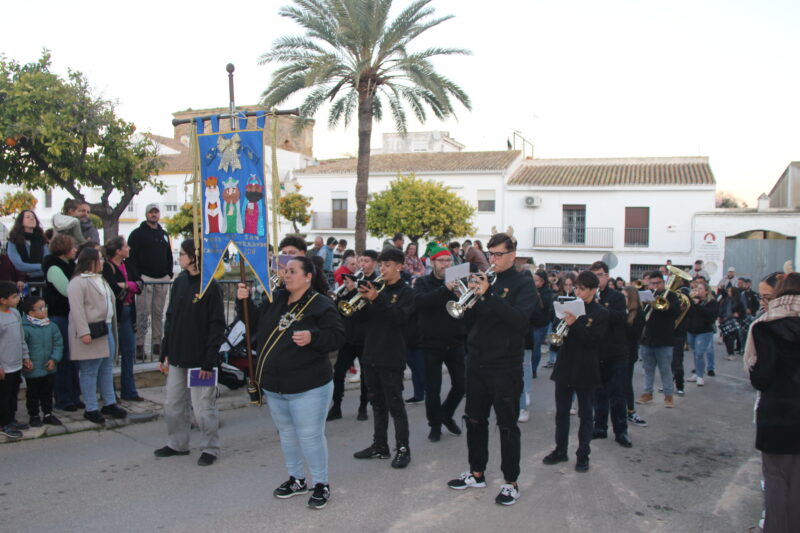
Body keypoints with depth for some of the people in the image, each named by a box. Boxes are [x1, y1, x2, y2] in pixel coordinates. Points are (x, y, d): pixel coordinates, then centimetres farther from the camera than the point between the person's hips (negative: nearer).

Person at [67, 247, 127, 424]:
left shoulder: (100, 280, 18)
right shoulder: (78, 282, -12)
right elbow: (77, 309, -19)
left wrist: (112, 327, 21)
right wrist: (84, 332, -25)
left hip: (106, 329, 9)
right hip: (91, 332, -9)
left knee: (106, 368, 15)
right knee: (90, 371, -2)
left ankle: (110, 404, 24)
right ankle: (91, 409, 6)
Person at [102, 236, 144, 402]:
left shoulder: (127, 264, 9)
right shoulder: (107, 267, -13)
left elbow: (140, 284, 0)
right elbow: (116, 290, -23)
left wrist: (125, 286, -16)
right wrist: (131, 286, -6)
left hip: (128, 312, 7)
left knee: (129, 351, 11)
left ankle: (129, 391, 21)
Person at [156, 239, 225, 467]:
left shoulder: (210, 287, -12)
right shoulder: (179, 282, 8)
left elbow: (217, 326, -12)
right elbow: (170, 319, 13)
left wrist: (209, 361, -16)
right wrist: (165, 353, 10)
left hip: (200, 359, -7)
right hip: (177, 358, 7)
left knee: (203, 408, 1)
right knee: (173, 406, 15)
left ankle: (209, 448, 18)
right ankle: (177, 444, 32)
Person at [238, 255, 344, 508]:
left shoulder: (321, 305, -11)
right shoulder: (275, 299, 9)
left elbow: (337, 336, -15)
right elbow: (257, 323, 16)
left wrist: (312, 337, -30)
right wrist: (245, 302, 2)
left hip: (308, 387, -7)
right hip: (273, 385, 7)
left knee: (310, 436, -2)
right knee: (286, 433, 18)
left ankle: (321, 484, 16)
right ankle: (296, 480, 35)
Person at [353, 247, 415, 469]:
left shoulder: (405, 292, -5)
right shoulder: (377, 287, 11)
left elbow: (400, 317, -21)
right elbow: (363, 317, 8)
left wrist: (376, 299, -28)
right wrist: (363, 299, -12)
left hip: (392, 357, -6)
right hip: (371, 354, 6)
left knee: (395, 404, -1)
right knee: (377, 403, 14)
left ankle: (403, 449, 8)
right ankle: (380, 446, 24)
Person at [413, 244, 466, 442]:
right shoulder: (423, 283, -1)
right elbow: (420, 302, -23)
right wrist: (445, 289, -32)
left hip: (455, 343, 2)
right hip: (432, 343, -2)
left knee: (461, 384, 6)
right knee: (433, 389, 5)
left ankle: (446, 414, 32)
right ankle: (435, 425, 23)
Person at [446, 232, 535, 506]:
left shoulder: (523, 284, -4)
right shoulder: (484, 279, 11)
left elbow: (520, 320, -21)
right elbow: (469, 318, 7)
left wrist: (488, 294, -27)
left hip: (505, 366, -5)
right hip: (476, 362, 6)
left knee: (507, 425, 2)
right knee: (475, 420, 14)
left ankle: (510, 482, 13)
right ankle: (477, 473, 28)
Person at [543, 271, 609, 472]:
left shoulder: (601, 314, -6)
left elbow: (595, 341, -16)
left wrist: (575, 324, -26)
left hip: (585, 370, -4)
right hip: (565, 366, 4)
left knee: (585, 414, 7)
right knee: (561, 411, 11)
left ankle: (583, 455, 16)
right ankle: (560, 450, 24)